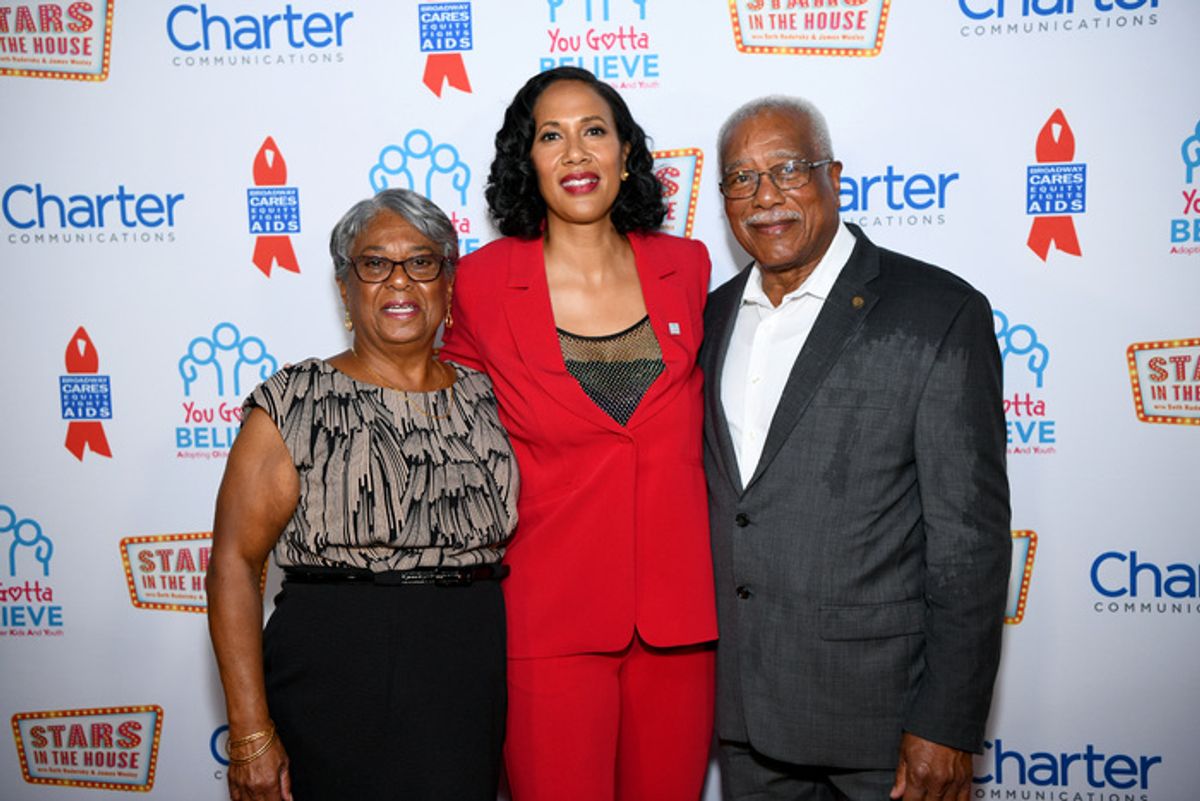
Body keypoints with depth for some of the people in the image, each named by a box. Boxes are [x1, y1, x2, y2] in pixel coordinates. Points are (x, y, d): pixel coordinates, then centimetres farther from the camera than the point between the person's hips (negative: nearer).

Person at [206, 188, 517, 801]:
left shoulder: (490, 402, 7)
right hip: (334, 698, -2)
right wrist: (250, 732, -11)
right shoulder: (295, 404, -3)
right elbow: (234, 562, -7)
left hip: (471, 701, 3)